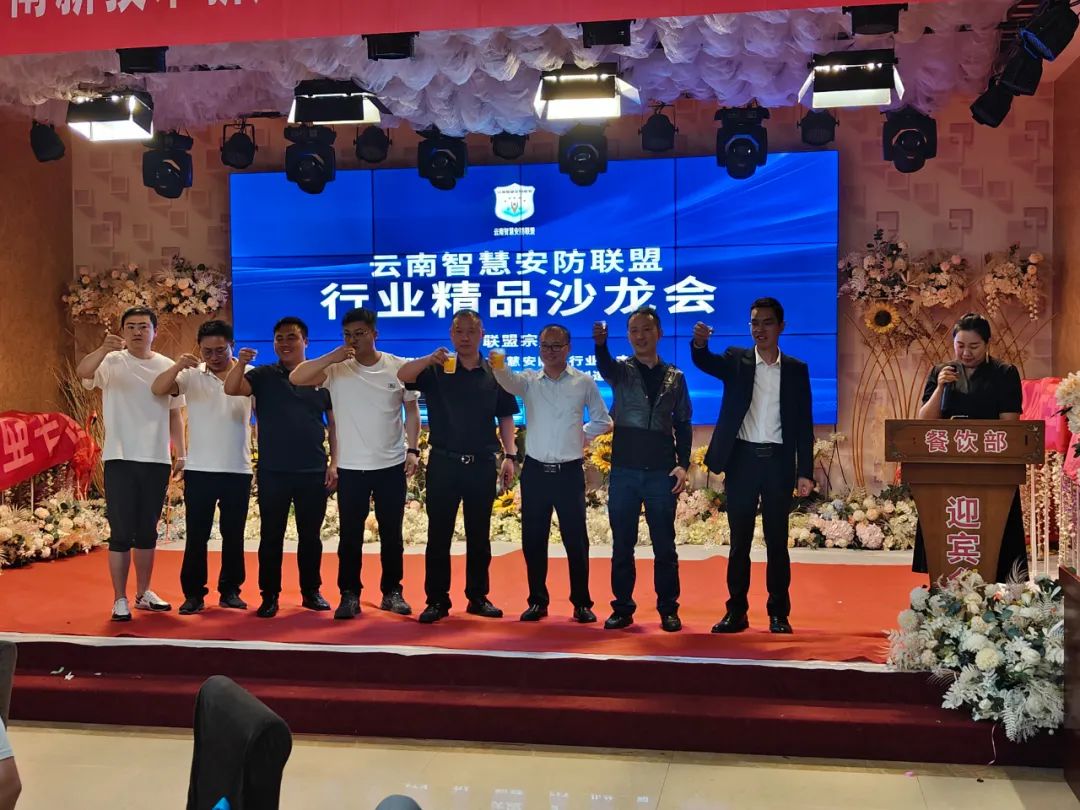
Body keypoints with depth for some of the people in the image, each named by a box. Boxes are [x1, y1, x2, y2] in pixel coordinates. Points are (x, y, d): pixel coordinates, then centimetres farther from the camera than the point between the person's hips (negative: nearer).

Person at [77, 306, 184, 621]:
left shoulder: (167, 367, 7)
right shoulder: (112, 362, -4)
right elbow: (82, 371, -26)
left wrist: (181, 454, 9)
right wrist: (104, 349, -45)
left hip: (156, 460, 4)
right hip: (120, 459, -3)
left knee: (147, 532, 13)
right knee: (121, 533, -2)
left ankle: (143, 593, 25)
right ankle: (120, 600, 5)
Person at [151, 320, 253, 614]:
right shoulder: (191, 375, 0)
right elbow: (157, 389, -12)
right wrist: (177, 366, -30)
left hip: (238, 470, 0)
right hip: (199, 469, 0)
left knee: (233, 534, 9)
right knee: (196, 535, 3)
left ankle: (230, 590, 20)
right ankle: (194, 593, 11)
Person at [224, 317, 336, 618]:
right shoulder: (264, 376, 4)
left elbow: (334, 424, 7)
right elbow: (231, 389, -12)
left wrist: (334, 463, 1)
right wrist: (240, 364, -30)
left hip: (313, 471, 1)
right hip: (273, 471, -1)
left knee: (310, 535, 10)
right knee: (271, 535, 4)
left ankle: (311, 591, 21)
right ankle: (270, 595, 12)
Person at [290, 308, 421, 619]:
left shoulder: (399, 367, -2)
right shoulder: (336, 369, -5)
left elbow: (412, 409, 6)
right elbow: (295, 378, -15)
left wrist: (413, 449, -3)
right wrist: (331, 357, -24)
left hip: (391, 465, 1)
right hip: (351, 467, 0)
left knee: (391, 533, 10)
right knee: (350, 535, 5)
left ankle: (392, 592, 23)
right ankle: (349, 595, 15)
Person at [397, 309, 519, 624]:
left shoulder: (494, 373, 6)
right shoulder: (436, 371, 2)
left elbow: (506, 419, 9)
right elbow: (402, 375, -15)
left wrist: (509, 456, 0)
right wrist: (430, 359, -31)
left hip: (483, 465, 1)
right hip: (444, 462, -1)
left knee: (479, 535, 10)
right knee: (439, 534, 3)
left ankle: (478, 597, 20)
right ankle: (437, 600, 10)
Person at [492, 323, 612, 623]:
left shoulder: (584, 382, 2)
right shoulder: (529, 380, 2)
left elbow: (602, 421, 13)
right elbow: (508, 381, -22)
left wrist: (581, 436, 1)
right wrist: (498, 367, -42)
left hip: (569, 472, -1)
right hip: (535, 471, 1)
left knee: (576, 539, 2)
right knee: (533, 539, 6)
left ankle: (582, 603, 13)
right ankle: (537, 601, 18)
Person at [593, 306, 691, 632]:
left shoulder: (675, 377, 9)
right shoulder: (621, 371, 5)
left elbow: (683, 425, 10)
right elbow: (603, 365, -19)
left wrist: (683, 464, -3)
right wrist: (600, 343, -42)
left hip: (661, 471, 0)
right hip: (624, 470, 0)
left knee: (664, 544, 3)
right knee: (622, 544, 4)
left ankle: (668, 609, 12)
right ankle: (622, 608, 13)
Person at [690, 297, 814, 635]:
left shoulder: (796, 369, 6)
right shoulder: (736, 360, 5)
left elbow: (804, 424, 5)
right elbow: (705, 362, -16)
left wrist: (805, 472, -1)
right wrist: (699, 343, -40)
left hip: (779, 462, 0)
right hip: (742, 459, 0)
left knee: (777, 541, 5)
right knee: (739, 540, 5)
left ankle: (779, 614, 13)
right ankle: (736, 612, 10)